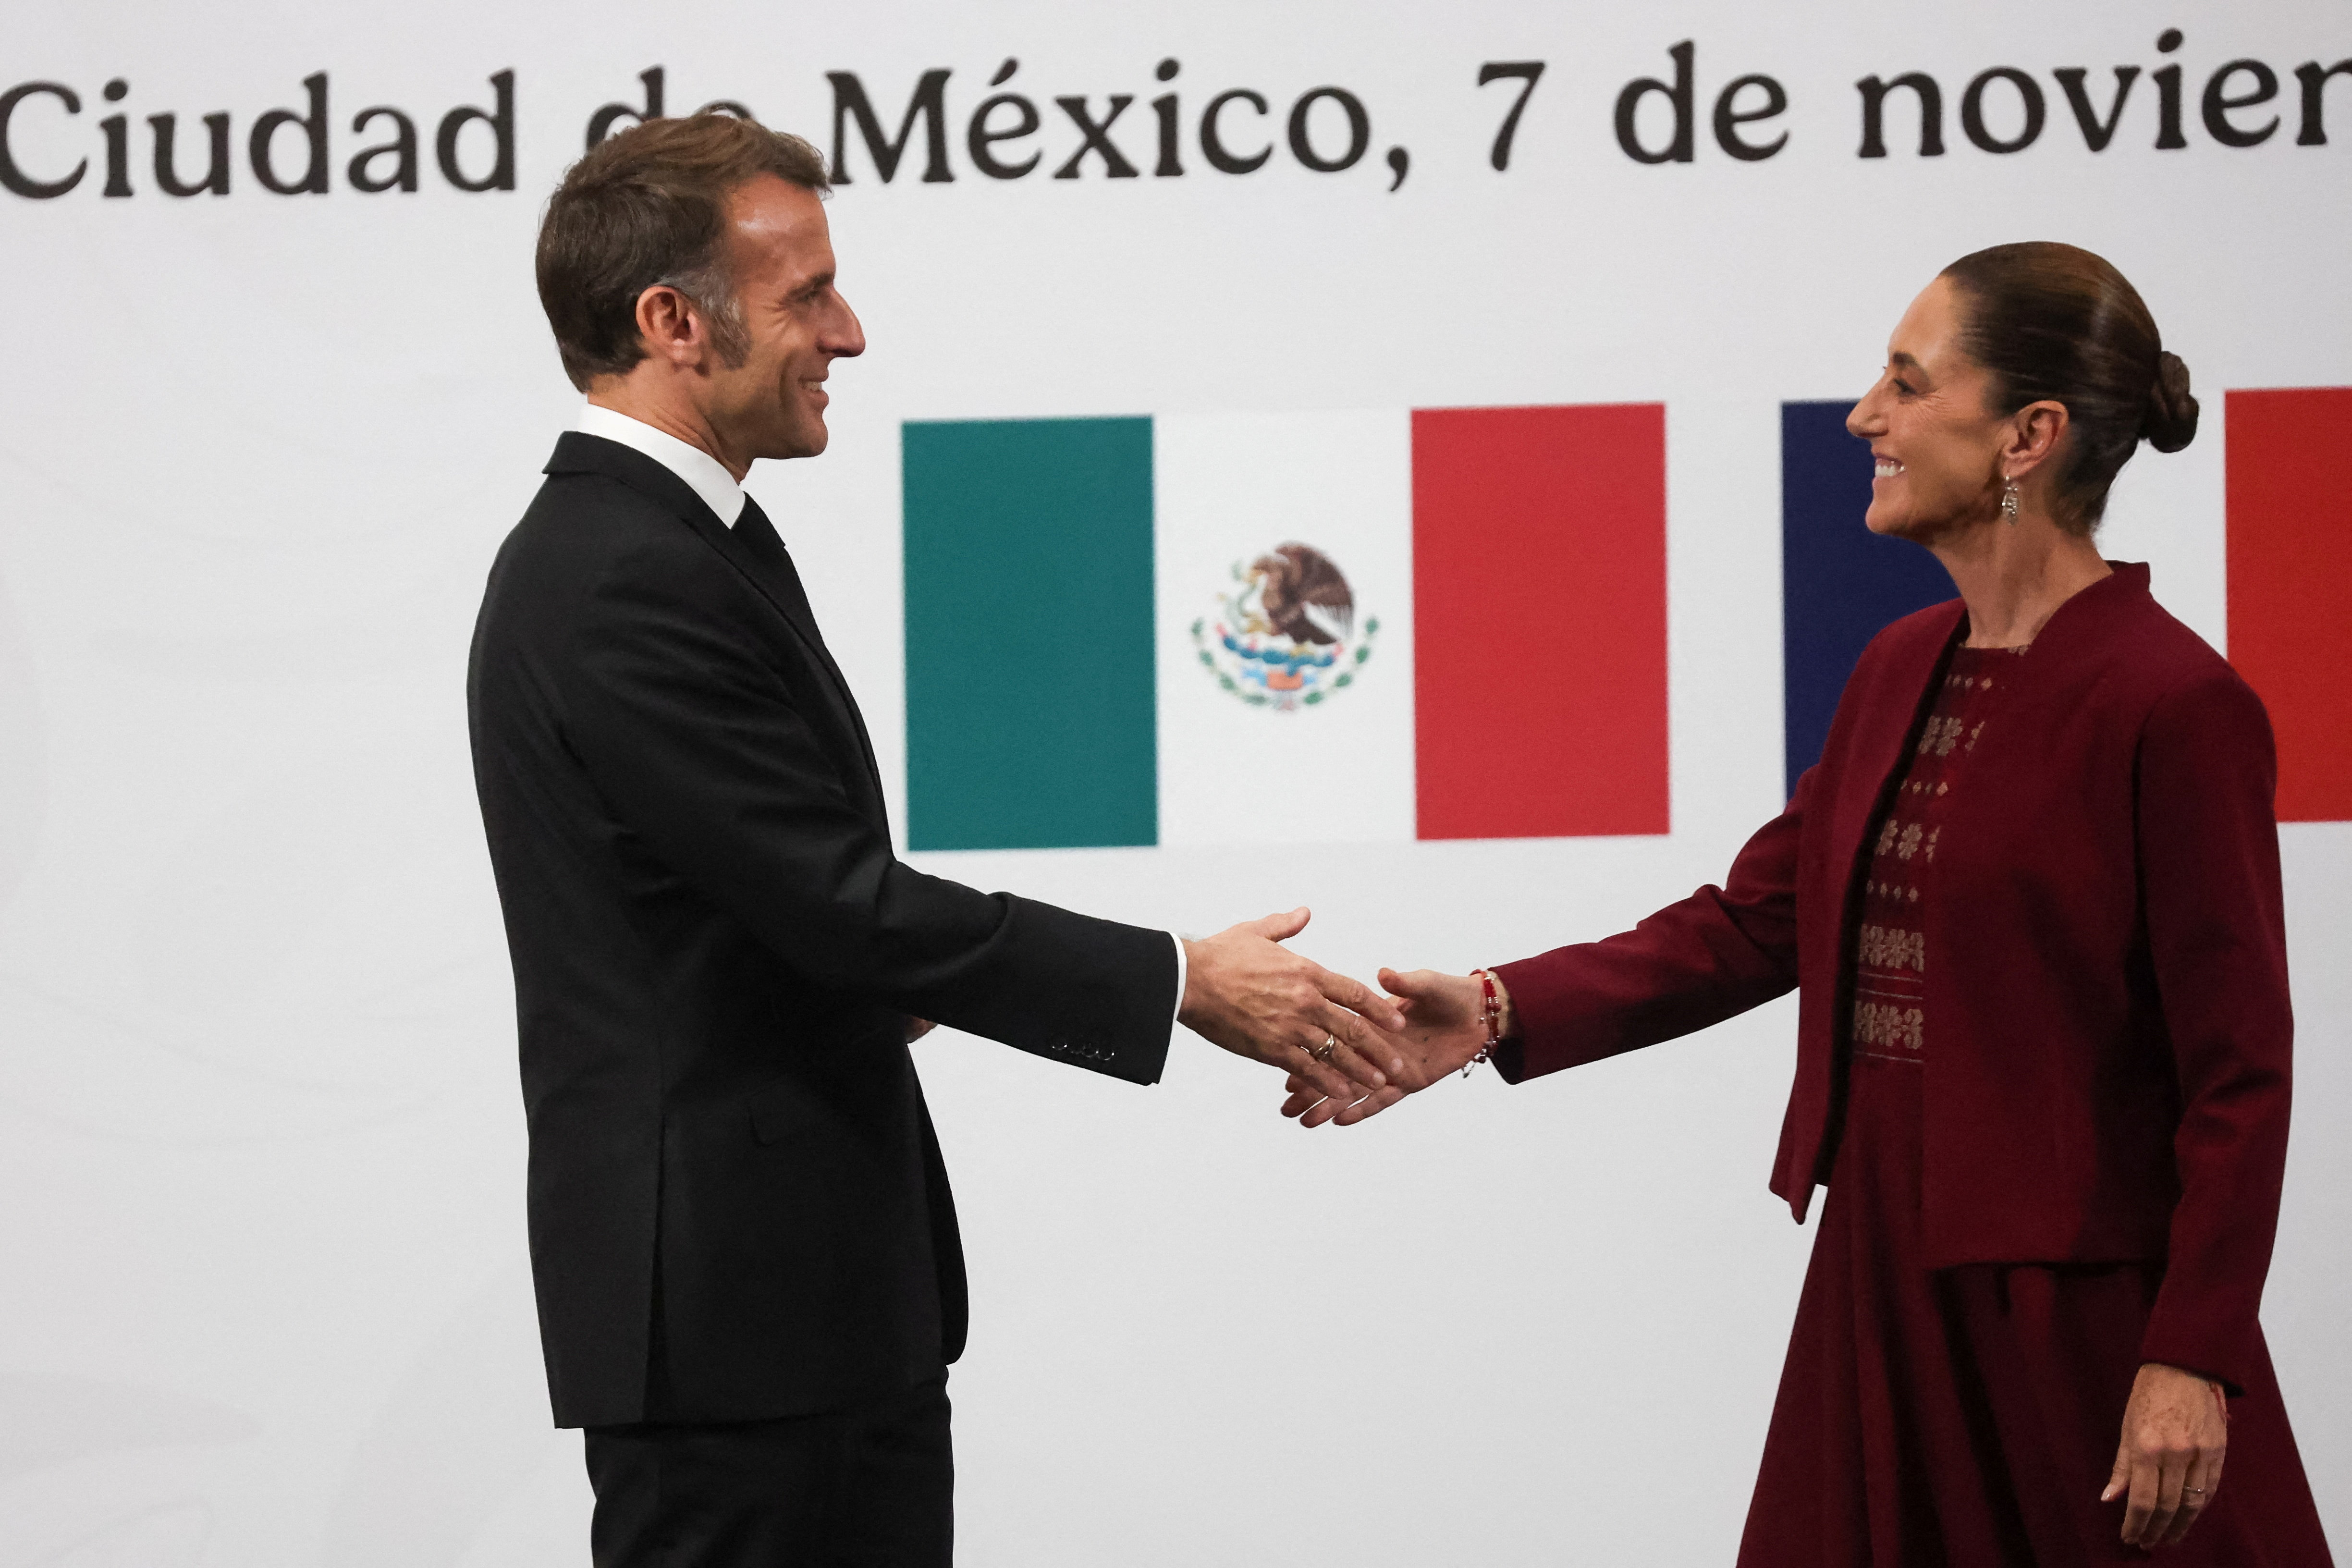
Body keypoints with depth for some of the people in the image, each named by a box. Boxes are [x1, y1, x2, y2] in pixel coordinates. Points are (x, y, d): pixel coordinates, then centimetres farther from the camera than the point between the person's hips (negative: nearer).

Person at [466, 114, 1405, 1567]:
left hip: (834, 1293, 10)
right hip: (726, 1306, -10)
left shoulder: (662, 545, 13)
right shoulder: (627, 584, -19)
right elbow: (844, 900, -21)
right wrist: (1183, 984, -17)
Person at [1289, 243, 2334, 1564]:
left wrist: (2192, 1360, -17)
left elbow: (2239, 1069, -14)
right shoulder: (1904, 671, 10)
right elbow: (1752, 926, 13)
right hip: (1881, 1280, 8)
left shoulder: (2174, 705, -14)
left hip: (2075, 1313, -8)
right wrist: (1497, 1014, 1)